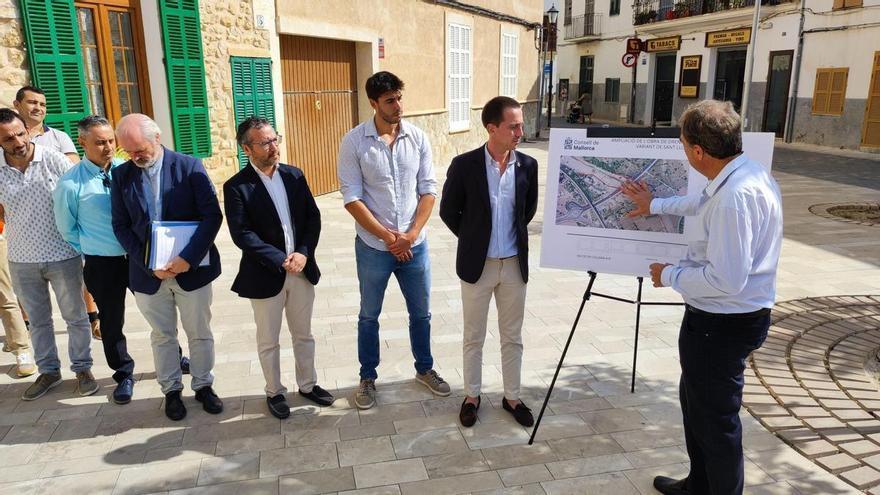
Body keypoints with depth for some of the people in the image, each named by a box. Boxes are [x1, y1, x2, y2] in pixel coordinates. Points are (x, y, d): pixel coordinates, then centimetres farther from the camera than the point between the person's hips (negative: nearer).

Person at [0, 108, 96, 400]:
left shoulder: (54, 161, -11)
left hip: (63, 255, -3)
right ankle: (48, 371, 32)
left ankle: (82, 368, 26)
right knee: (37, 320, 16)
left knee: (75, 316, 10)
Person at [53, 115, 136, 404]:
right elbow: (67, 229, 0)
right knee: (111, 322, 12)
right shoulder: (70, 183, -12)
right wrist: (92, 253, 3)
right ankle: (124, 375, 32)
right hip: (102, 264, -2)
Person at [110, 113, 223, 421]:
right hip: (148, 273, 2)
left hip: (192, 269, -2)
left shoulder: (189, 166, -9)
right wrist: (149, 265, -12)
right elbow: (121, 226, 0)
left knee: (200, 333, 12)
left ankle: (203, 386, 31)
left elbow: (212, 215, -12)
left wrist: (188, 259, -20)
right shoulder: (121, 175, 0)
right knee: (162, 336, 15)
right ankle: (171, 390, 32)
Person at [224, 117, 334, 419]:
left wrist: (303, 253, -12)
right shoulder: (236, 187, -10)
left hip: (302, 270, 4)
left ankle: (308, 384, 35)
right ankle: (275, 392, 31)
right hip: (265, 276, -4)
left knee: (303, 334, 18)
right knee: (268, 341, 13)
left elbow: (313, 217, 2)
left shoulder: (294, 175, 3)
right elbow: (242, 234, -16)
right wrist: (281, 261, -20)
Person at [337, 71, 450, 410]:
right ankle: (368, 378, 32)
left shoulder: (418, 138, -2)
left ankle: (425, 369, 38)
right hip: (373, 247, -2)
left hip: (414, 245, 3)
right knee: (369, 316, 14)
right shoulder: (354, 142, -9)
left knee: (421, 313, 16)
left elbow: (428, 190, -1)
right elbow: (351, 197, -11)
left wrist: (412, 234, -13)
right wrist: (387, 236, -15)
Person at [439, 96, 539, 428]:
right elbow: (448, 211, -1)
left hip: (514, 264, 2)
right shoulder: (464, 165, -12)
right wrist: (473, 239, 5)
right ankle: (472, 396, 29)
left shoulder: (528, 165, -4)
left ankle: (512, 397, 30)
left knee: (512, 337, 14)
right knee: (474, 337, 12)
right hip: (477, 264, -2)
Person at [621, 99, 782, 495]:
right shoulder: (747, 173, 4)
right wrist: (656, 205, 36)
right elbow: (705, 203, 25)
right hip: (724, 317, 11)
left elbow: (726, 279, -31)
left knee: (716, 417, 6)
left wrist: (669, 276, -16)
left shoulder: (735, 196, -29)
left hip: (722, 323, -11)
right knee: (695, 400, 25)